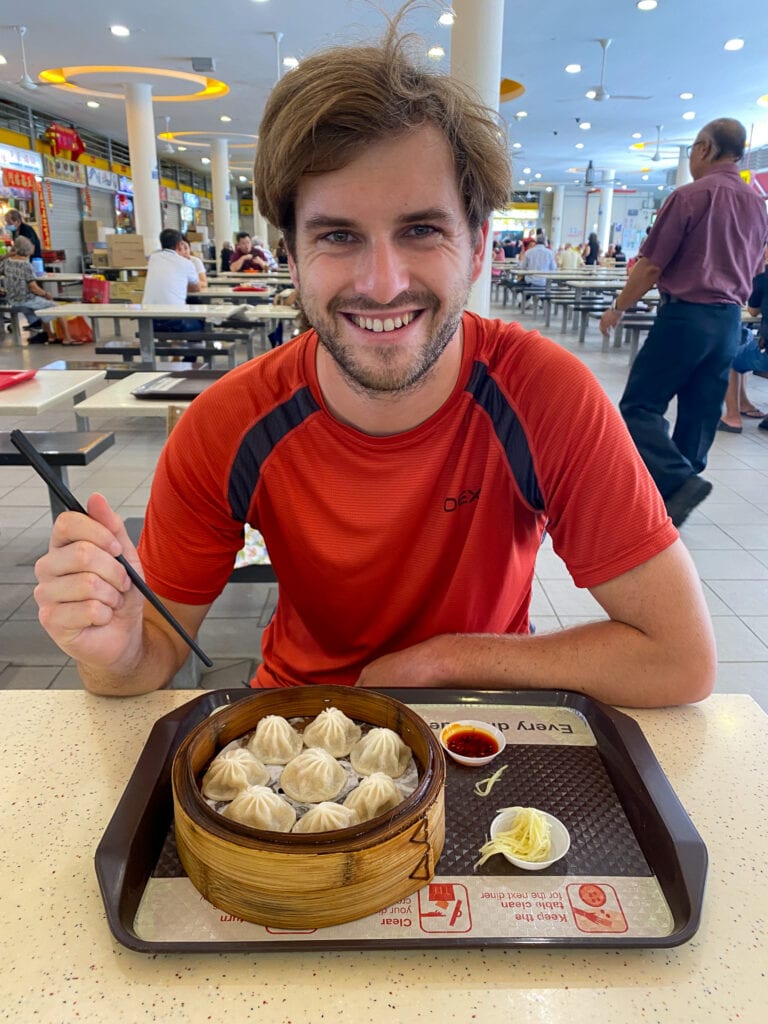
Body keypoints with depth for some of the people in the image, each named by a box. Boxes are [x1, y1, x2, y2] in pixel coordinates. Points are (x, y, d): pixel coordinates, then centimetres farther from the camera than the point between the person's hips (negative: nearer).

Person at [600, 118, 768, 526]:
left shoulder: (690, 196, -9)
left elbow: (651, 267, -9)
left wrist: (618, 306, 2)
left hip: (685, 315, -7)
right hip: (730, 322, 8)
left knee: (639, 407, -5)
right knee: (699, 415, 9)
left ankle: (680, 481, -20)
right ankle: (682, 489, 15)